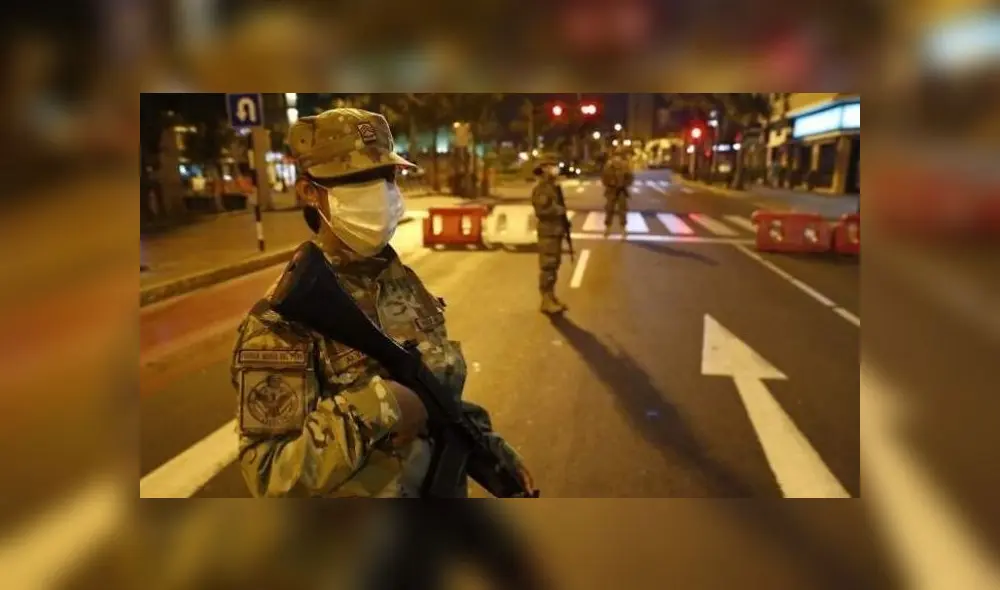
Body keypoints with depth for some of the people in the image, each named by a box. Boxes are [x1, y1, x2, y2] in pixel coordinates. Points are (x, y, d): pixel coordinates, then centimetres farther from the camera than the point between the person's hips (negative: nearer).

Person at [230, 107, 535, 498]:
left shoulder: (406, 283, -3)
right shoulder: (282, 317, -23)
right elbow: (268, 473, -25)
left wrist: (492, 448, 2)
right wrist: (368, 410, -32)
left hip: (442, 486, 6)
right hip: (358, 509, -6)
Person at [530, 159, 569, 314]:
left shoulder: (553, 186, 15)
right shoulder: (540, 188, -14)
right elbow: (542, 210, -24)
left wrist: (564, 221, 14)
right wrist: (559, 210, -12)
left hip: (556, 231, 9)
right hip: (547, 232, -9)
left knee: (554, 265, 14)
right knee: (547, 266, -7)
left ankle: (552, 297, 22)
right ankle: (546, 301, -2)